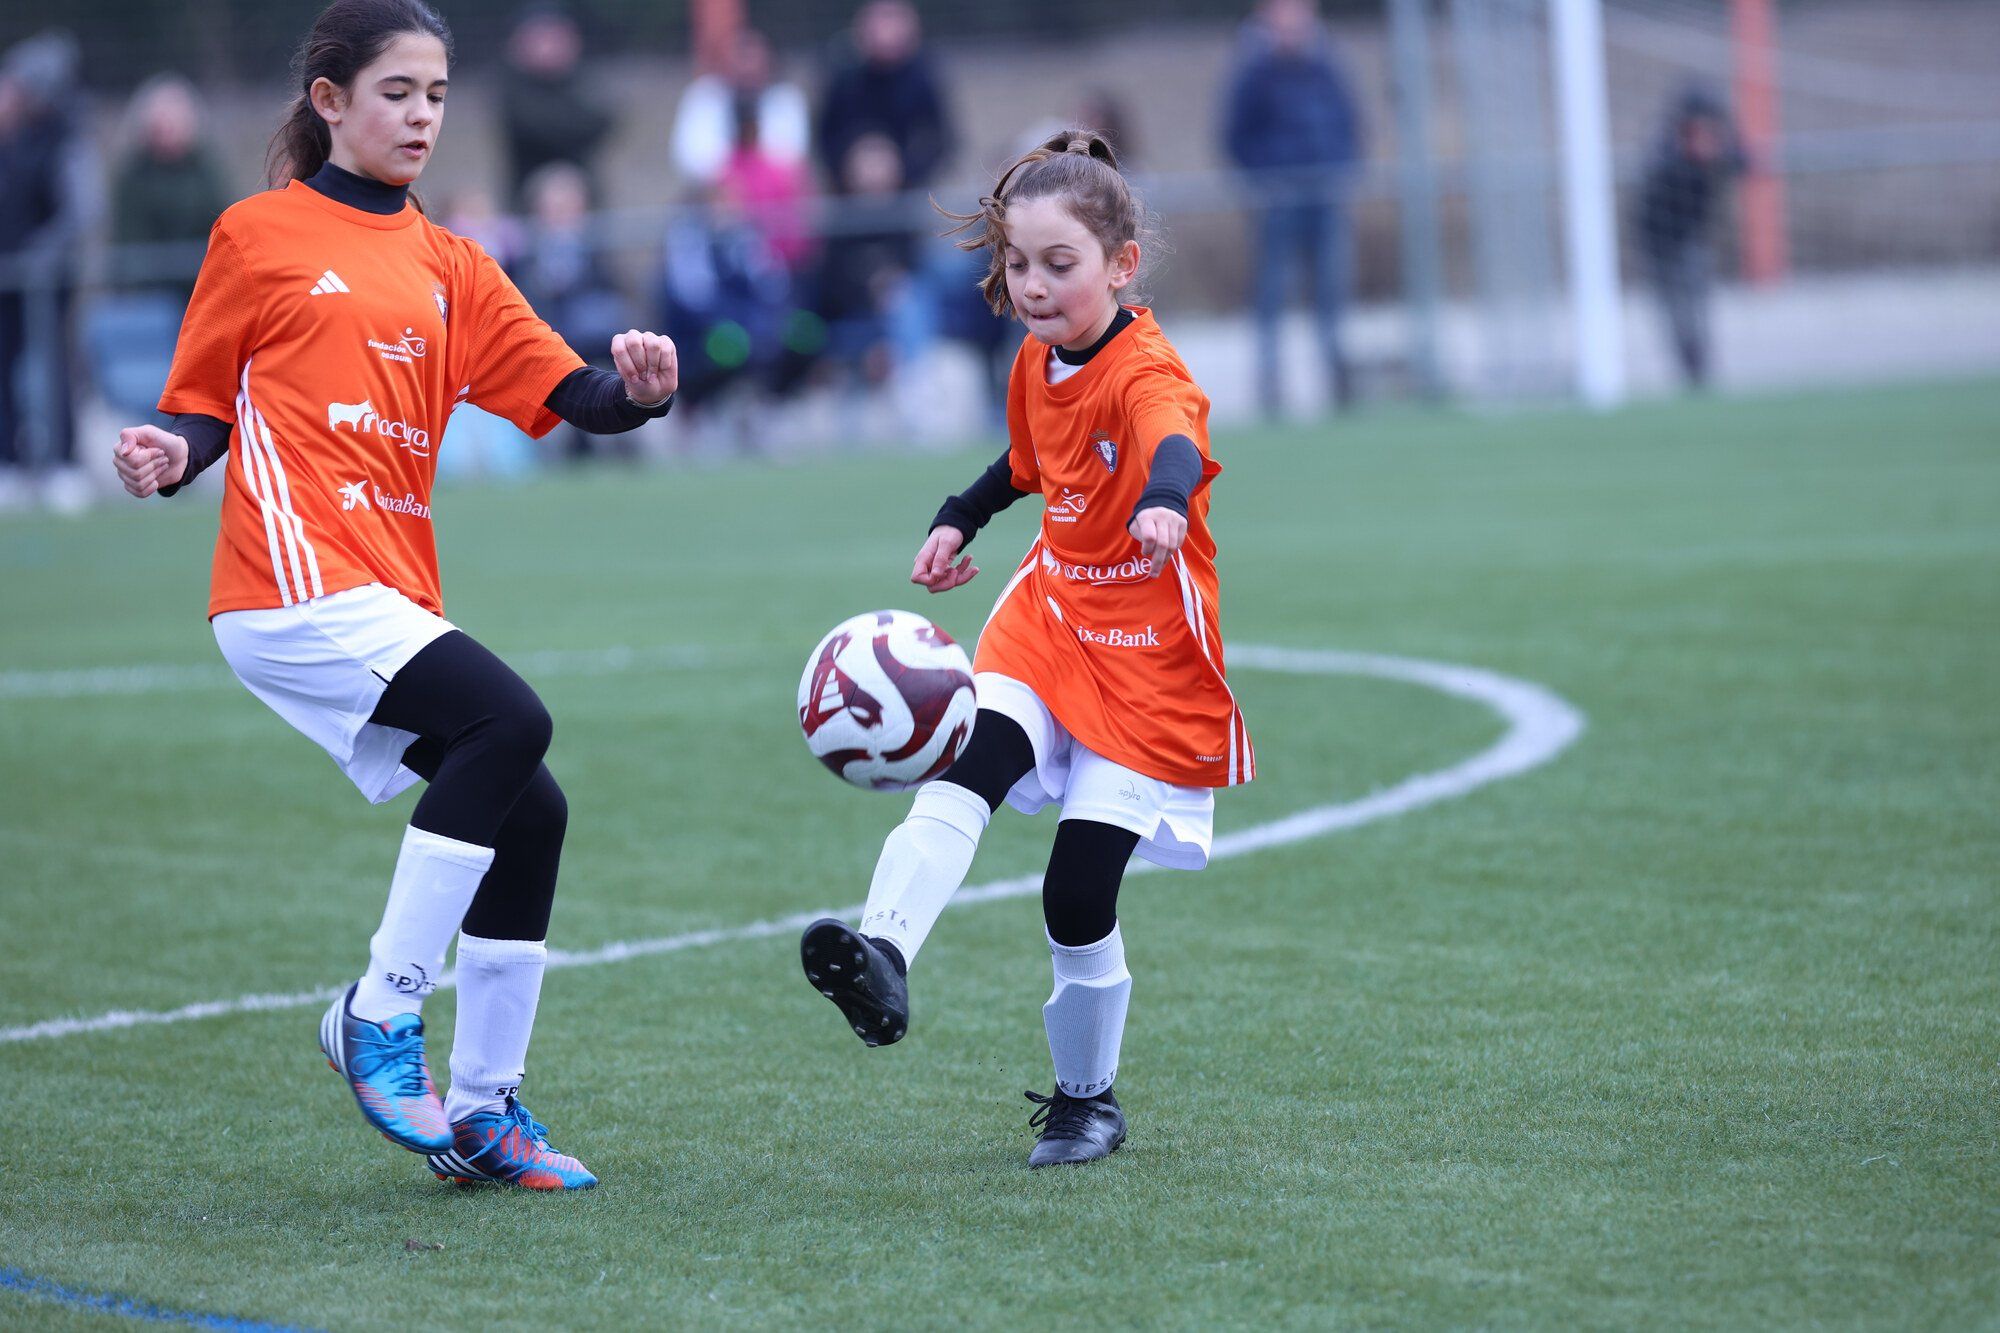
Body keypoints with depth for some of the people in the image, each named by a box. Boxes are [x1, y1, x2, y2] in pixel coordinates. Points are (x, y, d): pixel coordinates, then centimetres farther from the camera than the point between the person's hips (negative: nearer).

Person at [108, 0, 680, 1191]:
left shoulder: (448, 266, 19)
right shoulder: (259, 235, 5)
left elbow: (565, 393, 10)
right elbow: (205, 405, 8)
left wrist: (638, 391, -11)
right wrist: (172, 458, -13)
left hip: (391, 601, 7)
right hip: (297, 587, -7)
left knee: (528, 811, 1)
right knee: (509, 722, -24)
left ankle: (483, 1112, 13)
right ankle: (381, 1013, -15)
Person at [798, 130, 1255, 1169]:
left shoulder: (1146, 375, -20)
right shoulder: (1038, 363, 4)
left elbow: (1176, 449, -45)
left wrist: (1162, 505, -67)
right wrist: (956, 523, 14)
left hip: (1147, 663, -6)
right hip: (1043, 629, 6)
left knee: (1077, 898, -7)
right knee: (960, 776, -26)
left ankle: (1086, 1101, 14)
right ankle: (882, 954, -44)